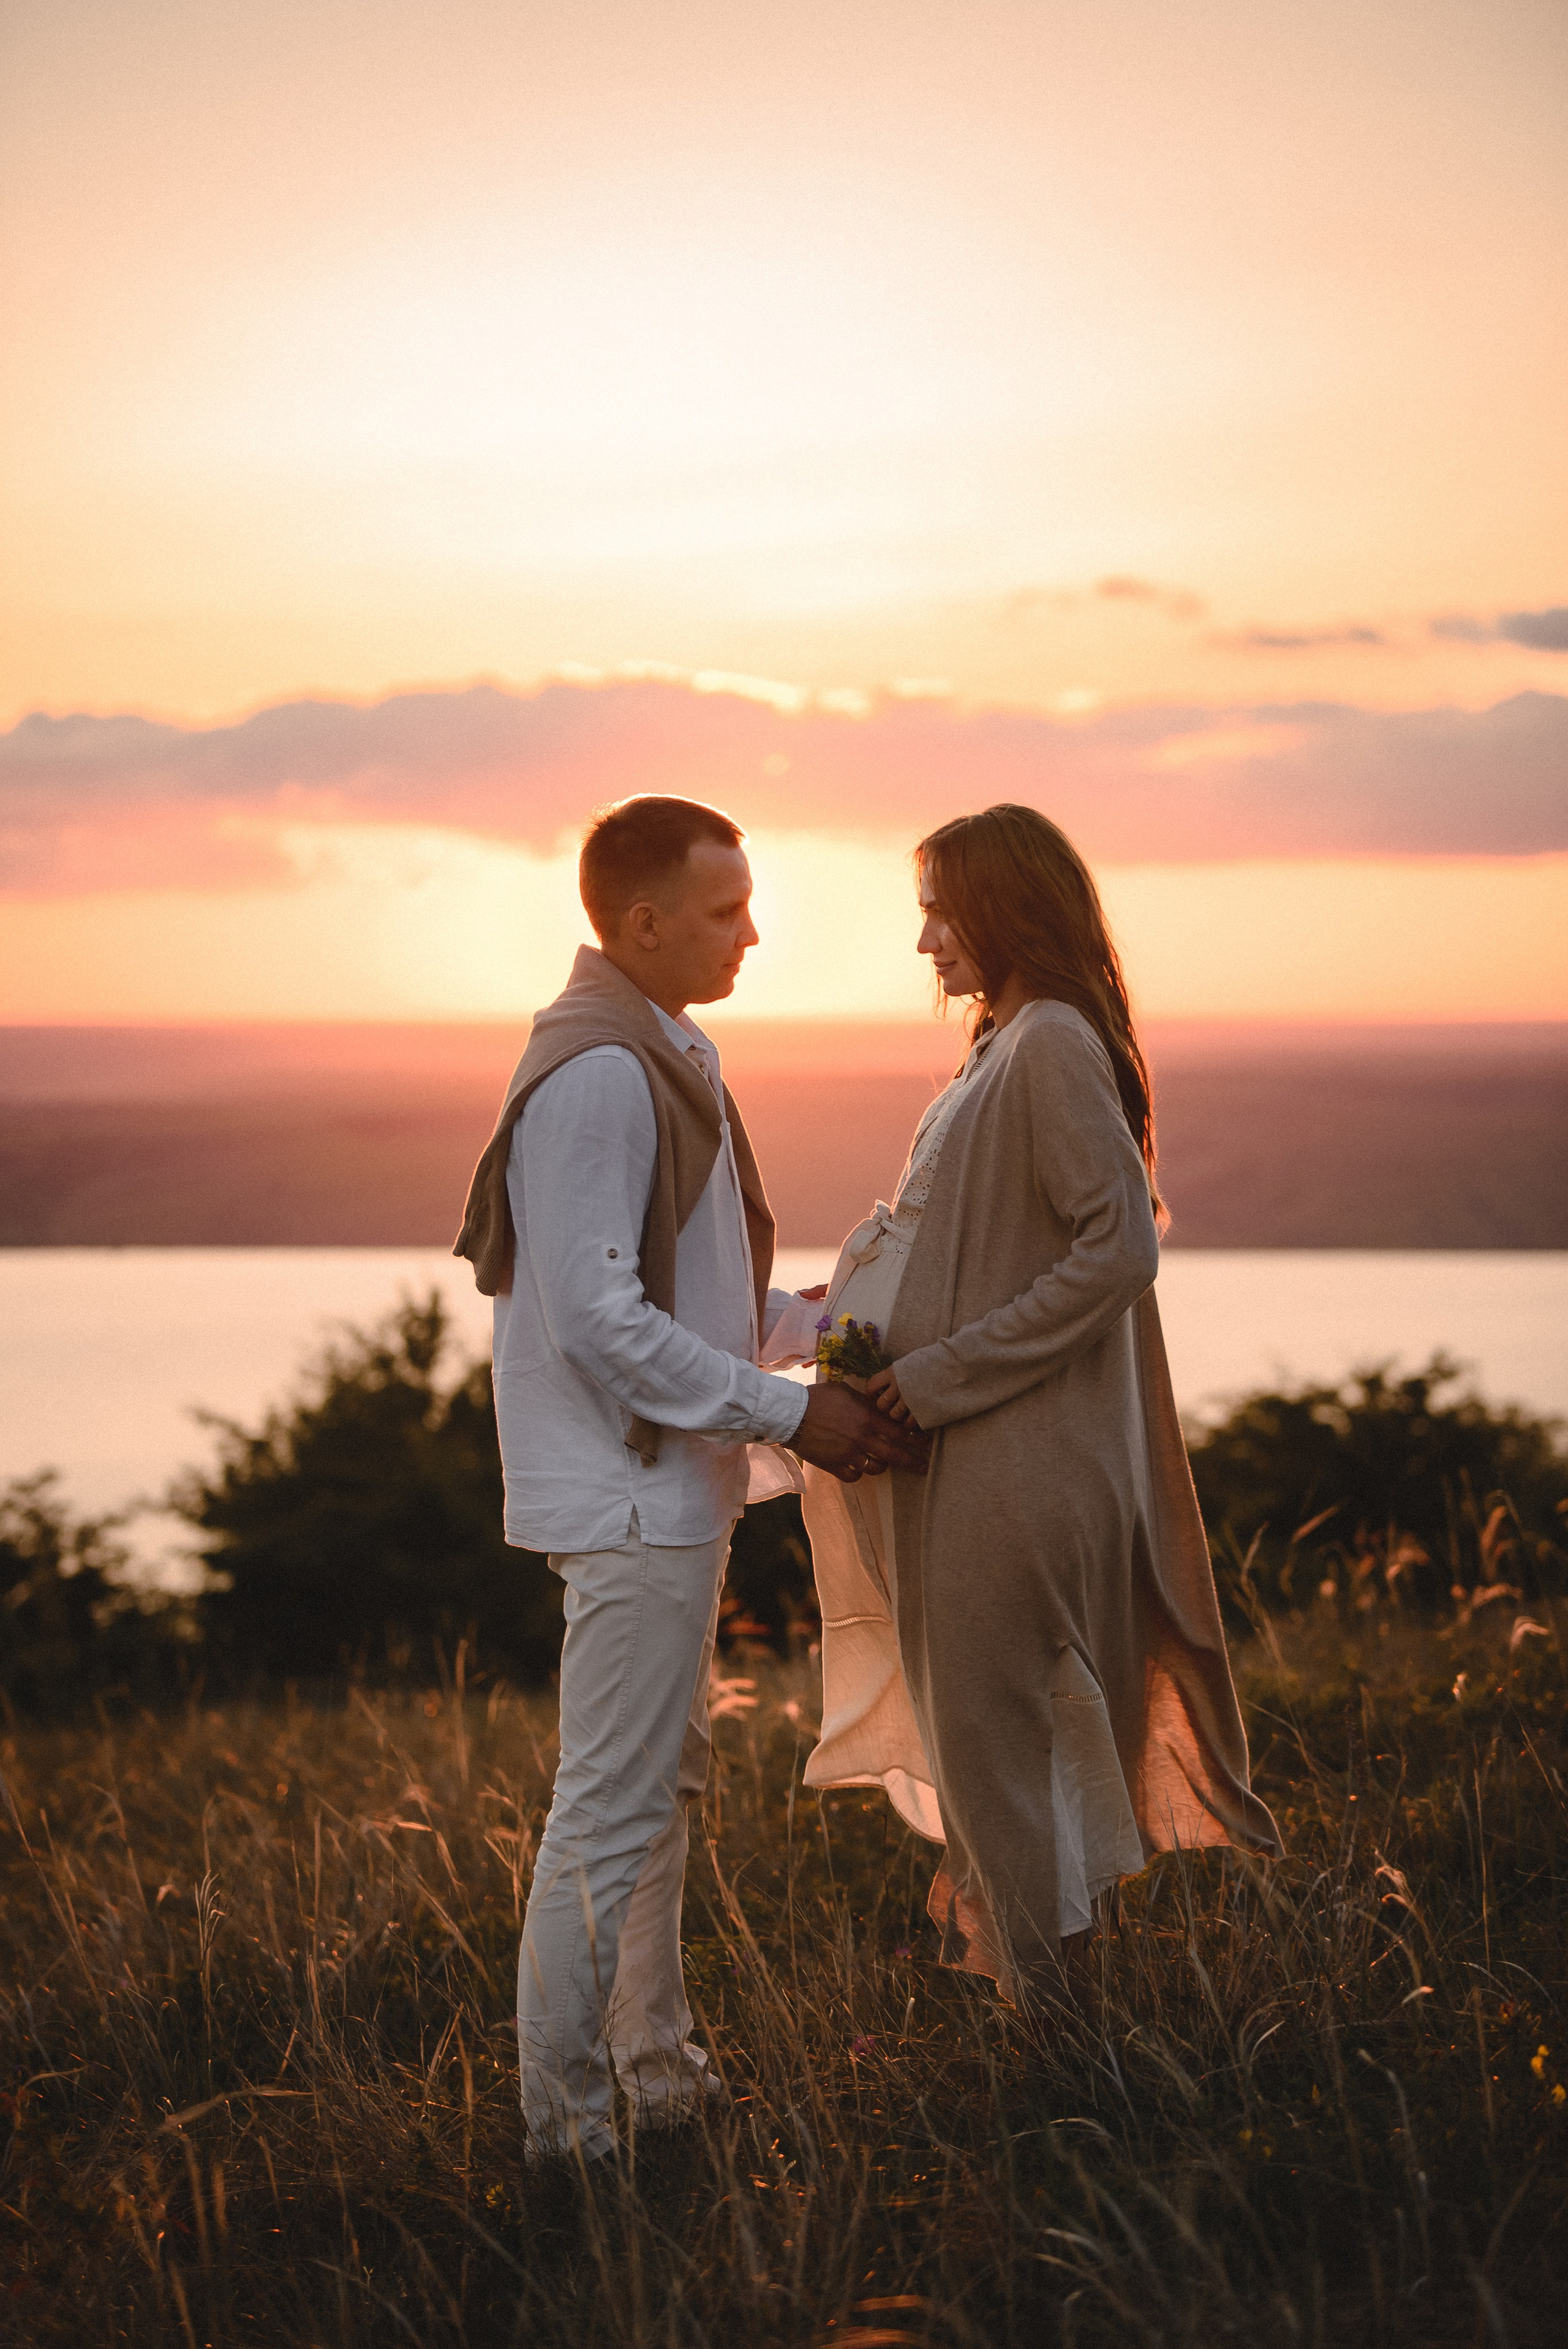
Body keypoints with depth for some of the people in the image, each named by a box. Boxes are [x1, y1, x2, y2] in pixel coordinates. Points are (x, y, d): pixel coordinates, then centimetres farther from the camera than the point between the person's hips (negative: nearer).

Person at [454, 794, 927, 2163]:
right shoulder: (597, 1074, -19)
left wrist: (827, 1330, 8)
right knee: (611, 1816, -6)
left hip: (671, 1491, 11)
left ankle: (659, 2077, 31)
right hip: (631, 1498, -11)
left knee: (667, 1789, 19)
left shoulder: (665, 1057, 14)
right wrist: (791, 1414, -21)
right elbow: (600, 1319, -24)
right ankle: (567, 2130, 1)